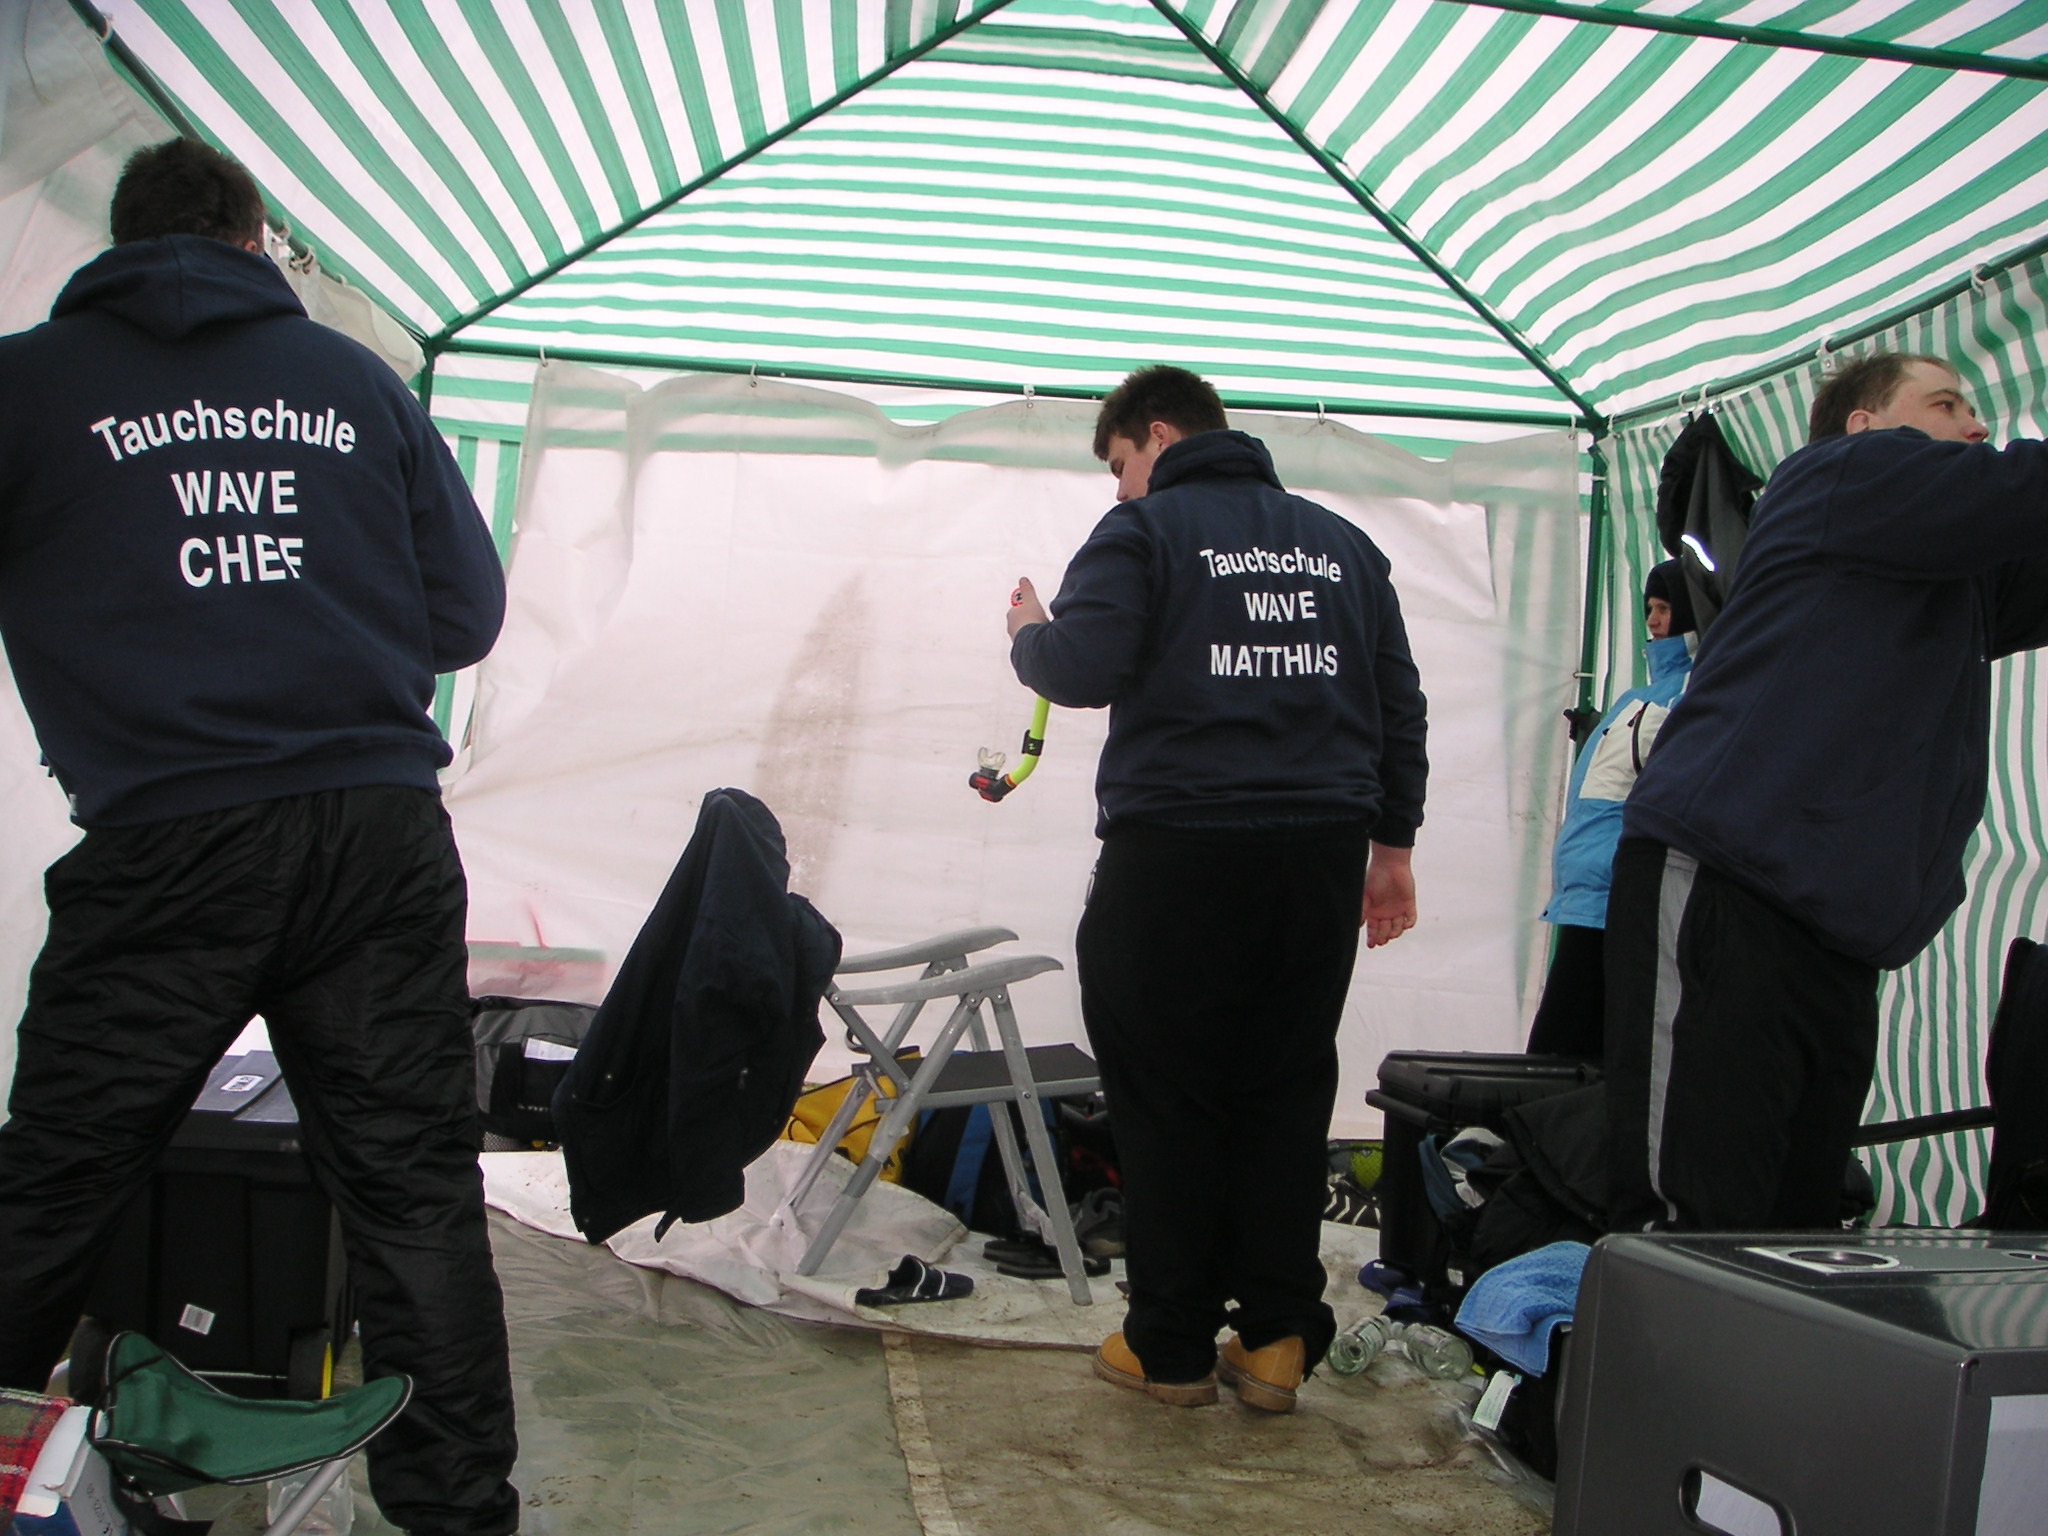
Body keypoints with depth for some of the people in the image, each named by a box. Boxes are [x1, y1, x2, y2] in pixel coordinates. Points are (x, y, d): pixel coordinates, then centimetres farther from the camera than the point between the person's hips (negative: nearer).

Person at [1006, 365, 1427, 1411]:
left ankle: (1170, 1346, 12)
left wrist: (1028, 632, 9)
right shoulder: (1340, 542, 18)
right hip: (1321, 853, 5)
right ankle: (1277, 1339, 15)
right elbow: (1400, 704, 17)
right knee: (1287, 1094, 12)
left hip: (1176, 852, -5)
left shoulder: (1144, 529, 0)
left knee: (1165, 1099, 5)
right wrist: (1391, 843, 21)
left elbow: (1083, 668, -13)